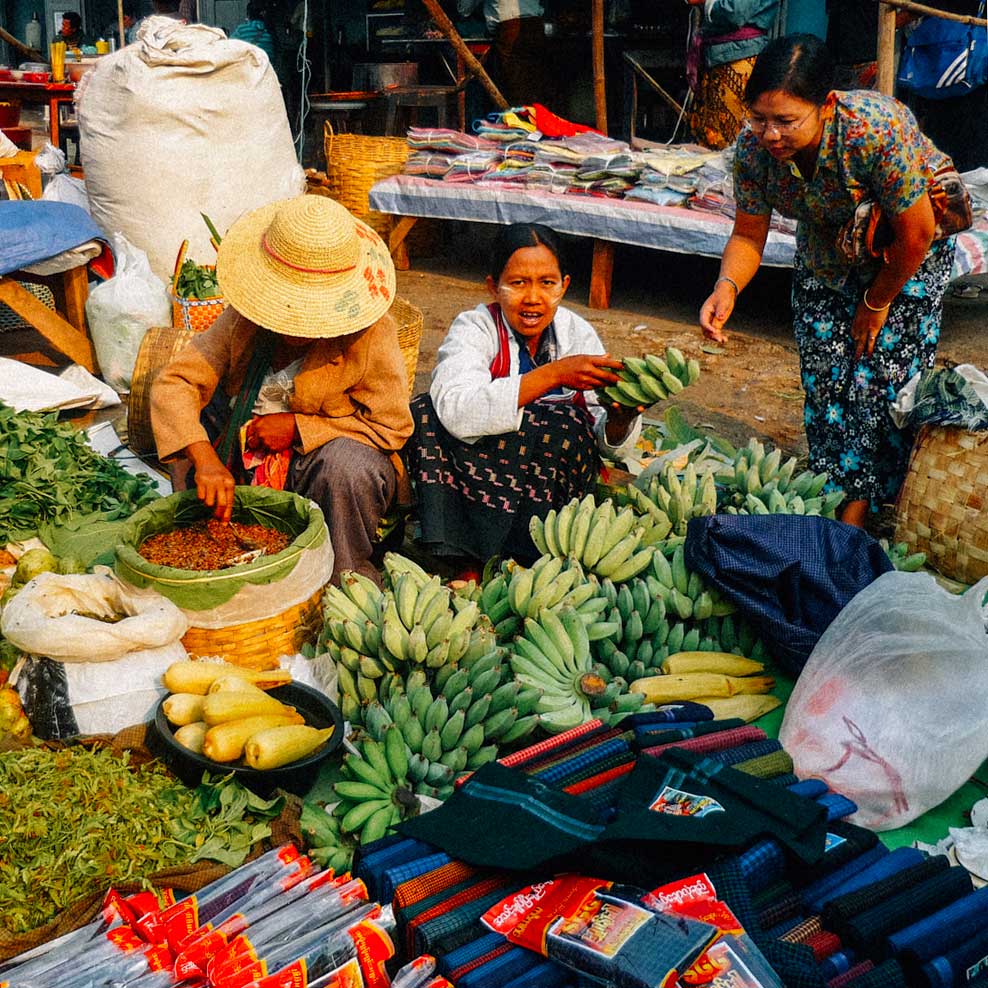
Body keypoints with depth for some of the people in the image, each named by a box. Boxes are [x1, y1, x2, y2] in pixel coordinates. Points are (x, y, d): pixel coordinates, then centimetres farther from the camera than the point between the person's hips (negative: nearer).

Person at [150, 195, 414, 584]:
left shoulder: (371, 334, -18)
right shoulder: (243, 319, -9)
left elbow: (391, 427, -13)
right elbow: (173, 383, -14)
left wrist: (298, 427, -19)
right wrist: (204, 458, -32)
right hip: (241, 461, 3)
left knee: (348, 465, -35)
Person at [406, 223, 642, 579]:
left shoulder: (578, 334, -3)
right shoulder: (474, 328, -11)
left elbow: (611, 446, -5)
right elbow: (456, 410, -34)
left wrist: (621, 416, -29)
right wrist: (554, 374, -39)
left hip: (551, 484, 1)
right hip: (473, 475, -1)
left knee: (566, 428, -28)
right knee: (425, 413, -24)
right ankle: (465, 562, -24)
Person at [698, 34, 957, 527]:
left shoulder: (877, 130, -39)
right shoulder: (754, 144, -26)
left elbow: (916, 235, -27)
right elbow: (748, 235, -14)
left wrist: (876, 304, -14)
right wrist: (727, 286, -35)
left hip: (906, 253, -4)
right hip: (825, 253, 5)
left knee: (882, 375, -7)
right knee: (824, 377, 3)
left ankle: (858, 510, 4)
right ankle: (832, 492, 19)